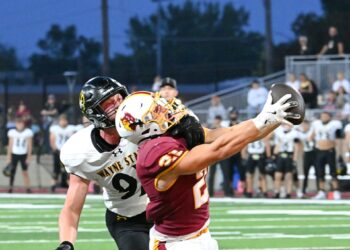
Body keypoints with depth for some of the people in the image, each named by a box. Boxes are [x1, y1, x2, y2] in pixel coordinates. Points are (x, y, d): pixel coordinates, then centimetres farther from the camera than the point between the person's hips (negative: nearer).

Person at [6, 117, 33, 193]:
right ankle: (11, 187, -2)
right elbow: (10, 145, 4)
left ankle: (28, 187, 3)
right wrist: (9, 156, 2)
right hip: (14, 154, 1)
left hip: (24, 154, -1)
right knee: (12, 171, -4)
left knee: (25, 171, 0)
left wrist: (29, 157, -4)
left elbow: (29, 145, 0)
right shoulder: (12, 132, 0)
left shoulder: (28, 132, -3)